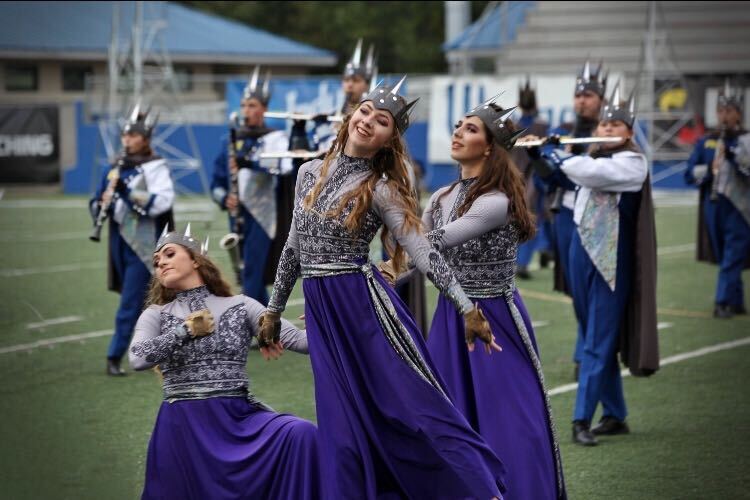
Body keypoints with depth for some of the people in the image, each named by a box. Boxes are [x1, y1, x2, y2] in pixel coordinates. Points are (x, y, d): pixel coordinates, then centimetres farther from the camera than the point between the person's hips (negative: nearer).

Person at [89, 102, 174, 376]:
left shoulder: (154, 167, -7)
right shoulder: (116, 168, 12)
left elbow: (162, 202, -21)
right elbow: (98, 202, 15)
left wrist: (129, 192, -29)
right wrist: (101, 206, -9)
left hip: (144, 244, -6)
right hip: (121, 241, 6)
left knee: (130, 303, -8)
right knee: (144, 301, 15)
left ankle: (115, 357, -7)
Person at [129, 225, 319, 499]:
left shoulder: (240, 306, 11)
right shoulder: (156, 315, 10)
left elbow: (296, 339, 1)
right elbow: (138, 359, -10)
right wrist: (186, 329, -2)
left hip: (239, 416, 0)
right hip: (184, 425, 0)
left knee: (302, 434, -26)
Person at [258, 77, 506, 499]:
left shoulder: (381, 190, -7)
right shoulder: (310, 173, 8)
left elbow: (424, 253, -14)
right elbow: (295, 247, 17)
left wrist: (468, 308, -22)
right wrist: (274, 309, 21)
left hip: (366, 305, -5)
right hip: (320, 313, 5)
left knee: (417, 407, -6)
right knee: (344, 431, 5)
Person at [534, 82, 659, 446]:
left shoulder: (632, 162, -8)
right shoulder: (593, 157, 15)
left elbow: (595, 173, -22)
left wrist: (564, 162, -8)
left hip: (611, 259, -7)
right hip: (581, 251, 7)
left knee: (599, 342, -8)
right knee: (597, 339, 11)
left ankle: (582, 420, -12)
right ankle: (615, 416, 19)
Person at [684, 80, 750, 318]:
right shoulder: (706, 142, 10)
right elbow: (690, 174, 7)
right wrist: (708, 169, -11)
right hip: (713, 206, 4)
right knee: (723, 257, 10)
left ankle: (723, 302, -10)